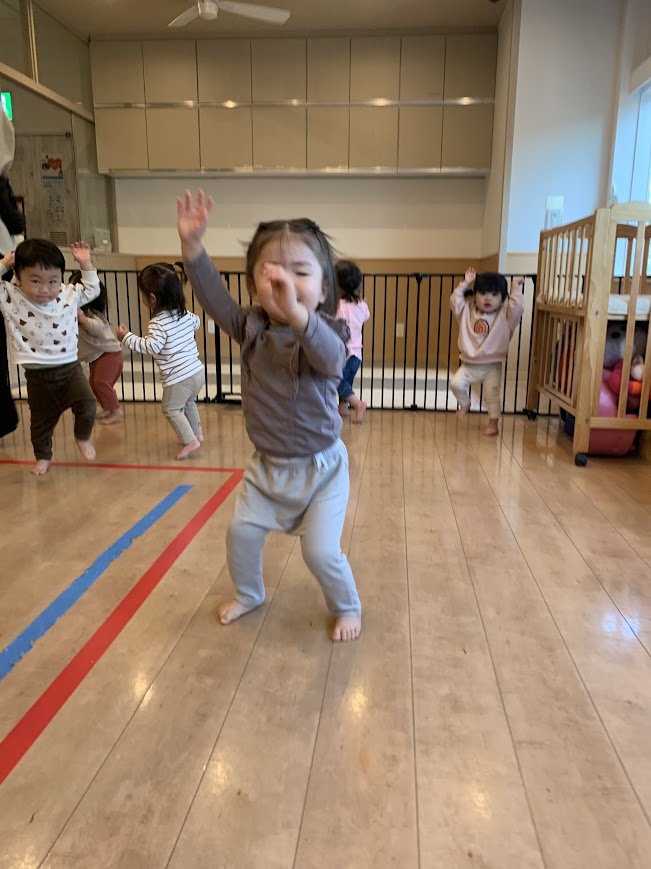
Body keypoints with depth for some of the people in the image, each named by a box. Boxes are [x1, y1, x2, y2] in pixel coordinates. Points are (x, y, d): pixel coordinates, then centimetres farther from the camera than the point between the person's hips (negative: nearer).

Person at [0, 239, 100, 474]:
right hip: (37, 375, -1)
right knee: (41, 419, 12)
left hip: (69, 367, 1)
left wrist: (85, 264, 3)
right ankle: (43, 457, 35)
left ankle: (83, 438, 17)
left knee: (87, 403, -14)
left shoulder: (69, 294, -3)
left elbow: (92, 290, 13)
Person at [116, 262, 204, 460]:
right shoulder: (185, 314, 6)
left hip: (178, 377, -8)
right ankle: (197, 433, 38)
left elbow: (152, 347, -26)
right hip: (197, 371, 8)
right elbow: (196, 322, 26)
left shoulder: (158, 323, -17)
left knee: (171, 409, 6)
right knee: (188, 403, 29)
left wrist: (127, 337, -19)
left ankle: (189, 440, 0)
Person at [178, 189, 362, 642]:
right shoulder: (252, 328, -7)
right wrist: (192, 246, -34)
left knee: (321, 550, -4)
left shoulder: (328, 333, -20)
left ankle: (348, 607, 27)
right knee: (242, 530, 6)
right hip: (268, 465, 5)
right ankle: (248, 594, 36)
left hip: (320, 466, -4)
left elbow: (332, 358, -42)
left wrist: (296, 314, -60)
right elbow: (215, 297, -18)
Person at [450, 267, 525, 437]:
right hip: (469, 364, 2)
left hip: (492, 366, -2)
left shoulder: (504, 316, -8)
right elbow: (455, 300, -2)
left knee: (492, 395, -3)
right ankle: (465, 404, 19)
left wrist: (516, 287, -17)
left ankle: (493, 423, 14)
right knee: (456, 383, -12)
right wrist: (465, 283, -3)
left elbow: (517, 307, -24)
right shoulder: (467, 311, 1)